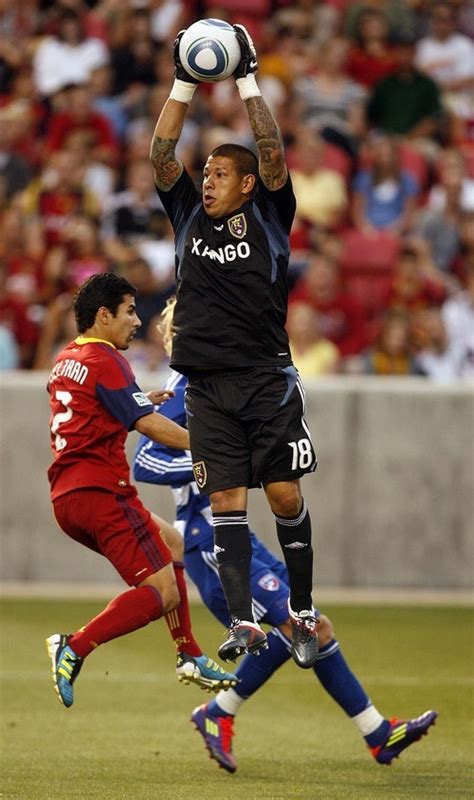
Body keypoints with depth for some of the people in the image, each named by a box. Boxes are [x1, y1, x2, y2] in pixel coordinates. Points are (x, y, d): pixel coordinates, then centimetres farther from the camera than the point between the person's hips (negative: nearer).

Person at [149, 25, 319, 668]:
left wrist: (248, 83, -11)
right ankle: (244, 625, -5)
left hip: (267, 379, -3)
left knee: (285, 496, -2)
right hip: (207, 384, 3)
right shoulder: (189, 215, 11)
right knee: (226, 502, -2)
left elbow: (273, 155, -9)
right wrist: (184, 85, -3)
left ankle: (303, 615, 10)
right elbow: (162, 155, 3)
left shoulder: (268, 216, 3)